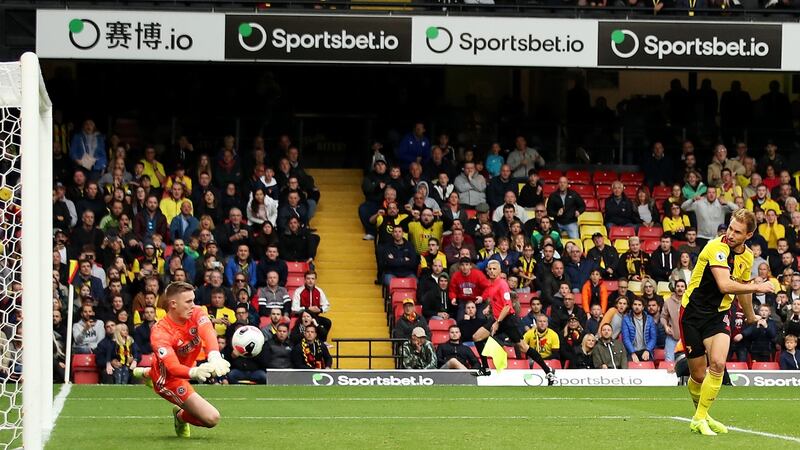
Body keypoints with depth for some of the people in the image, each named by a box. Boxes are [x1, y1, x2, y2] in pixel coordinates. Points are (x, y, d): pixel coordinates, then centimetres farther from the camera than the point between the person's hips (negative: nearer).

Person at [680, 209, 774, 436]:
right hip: (694, 311, -5)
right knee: (698, 374, 0)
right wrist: (758, 287, -25)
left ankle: (700, 418, -5)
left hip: (718, 314, 5)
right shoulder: (717, 247, -19)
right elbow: (724, 285, -31)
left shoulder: (747, 256, 4)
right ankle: (699, 413, 27)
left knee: (718, 364, -18)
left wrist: (750, 315, 37)